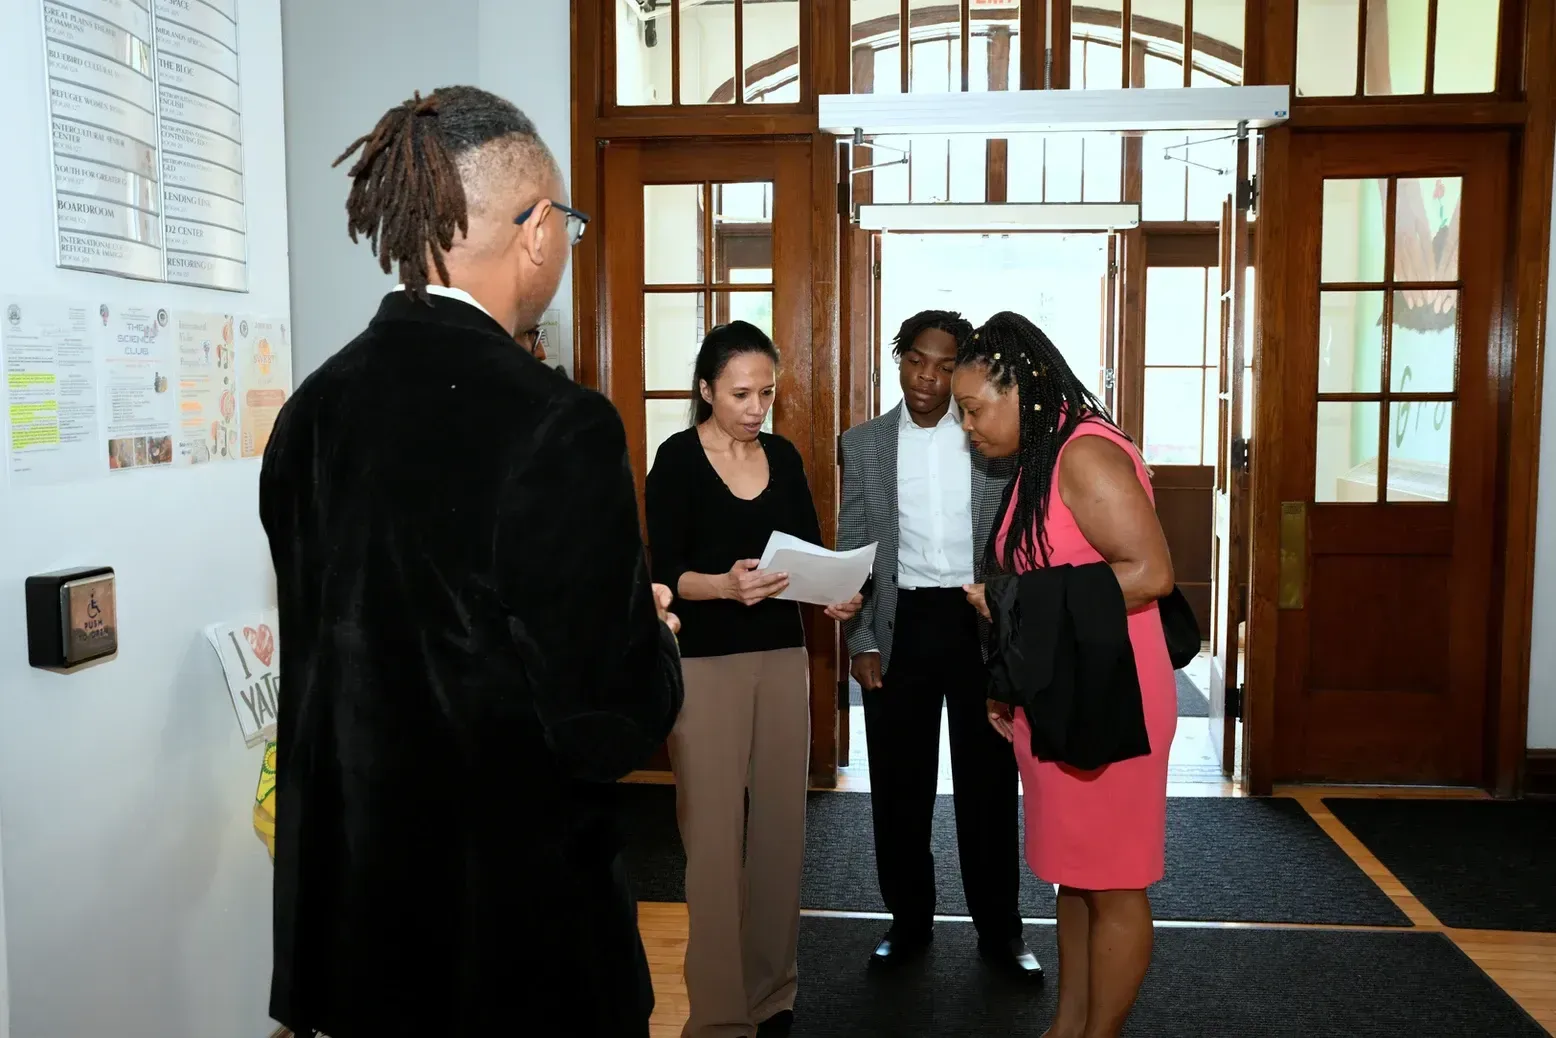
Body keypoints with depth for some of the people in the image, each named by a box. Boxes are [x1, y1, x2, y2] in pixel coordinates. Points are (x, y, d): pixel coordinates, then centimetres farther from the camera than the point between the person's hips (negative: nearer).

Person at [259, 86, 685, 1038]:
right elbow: (610, 726, -21)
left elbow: (337, 641, 7)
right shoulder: (556, 428, -23)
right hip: (510, 920, -6)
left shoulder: (315, 408, -3)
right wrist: (653, 632, 0)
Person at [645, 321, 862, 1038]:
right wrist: (724, 584, -29)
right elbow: (665, 572, -11)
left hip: (783, 654, 5)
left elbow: (811, 548, 10)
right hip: (704, 661, -5)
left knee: (781, 824, 9)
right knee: (715, 834, -3)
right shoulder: (677, 459, -7)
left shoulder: (784, 456, 9)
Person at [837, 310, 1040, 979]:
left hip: (981, 621, -1)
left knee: (988, 779, 7)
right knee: (900, 783, 8)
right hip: (901, 623, 1)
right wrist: (861, 641, -2)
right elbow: (852, 550, 4)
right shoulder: (863, 445, 4)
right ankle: (909, 921, 24)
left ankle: (998, 927, 21)